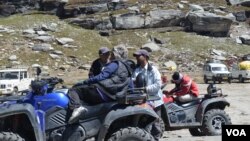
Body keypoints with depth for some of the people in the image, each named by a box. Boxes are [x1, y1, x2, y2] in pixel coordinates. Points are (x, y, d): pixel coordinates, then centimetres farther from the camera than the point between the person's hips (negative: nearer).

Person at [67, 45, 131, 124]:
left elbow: (101, 77, -14)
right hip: (111, 97, 9)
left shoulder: (115, 64, -2)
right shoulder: (127, 70, 24)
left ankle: (76, 107, -35)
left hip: (102, 92, -9)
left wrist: (84, 82, -8)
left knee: (74, 90, -8)